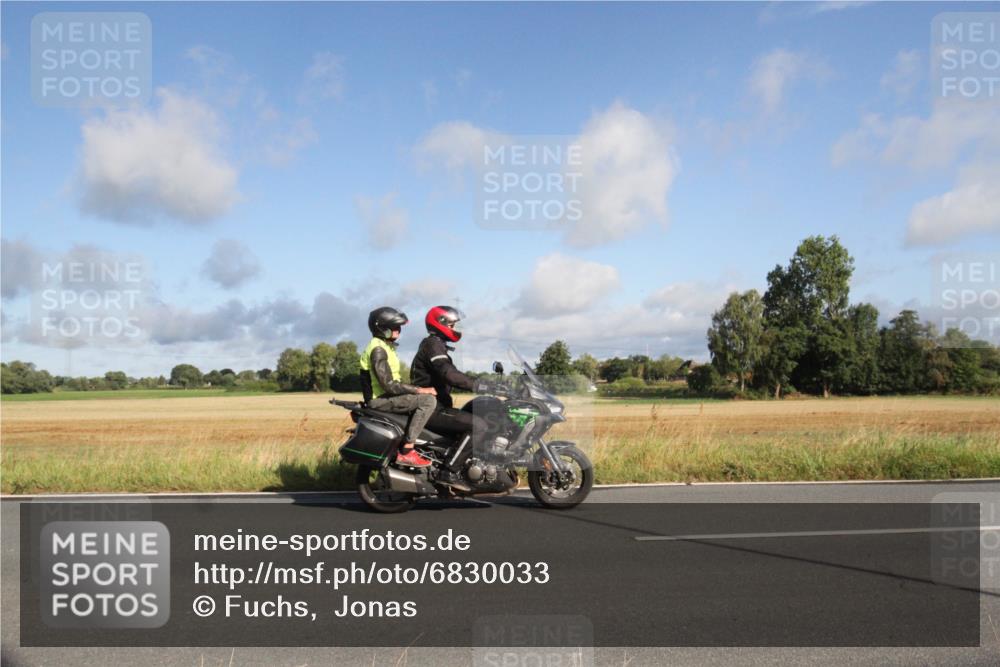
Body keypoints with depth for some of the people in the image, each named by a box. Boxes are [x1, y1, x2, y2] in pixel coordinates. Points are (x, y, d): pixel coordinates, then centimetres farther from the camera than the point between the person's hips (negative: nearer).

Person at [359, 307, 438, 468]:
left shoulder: (386, 347, 16)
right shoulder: (378, 349, -17)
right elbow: (389, 385, -24)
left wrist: (418, 389, 9)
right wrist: (420, 390, -20)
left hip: (386, 395, 10)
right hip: (380, 399, -10)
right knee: (428, 400, -21)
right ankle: (406, 452, -24)